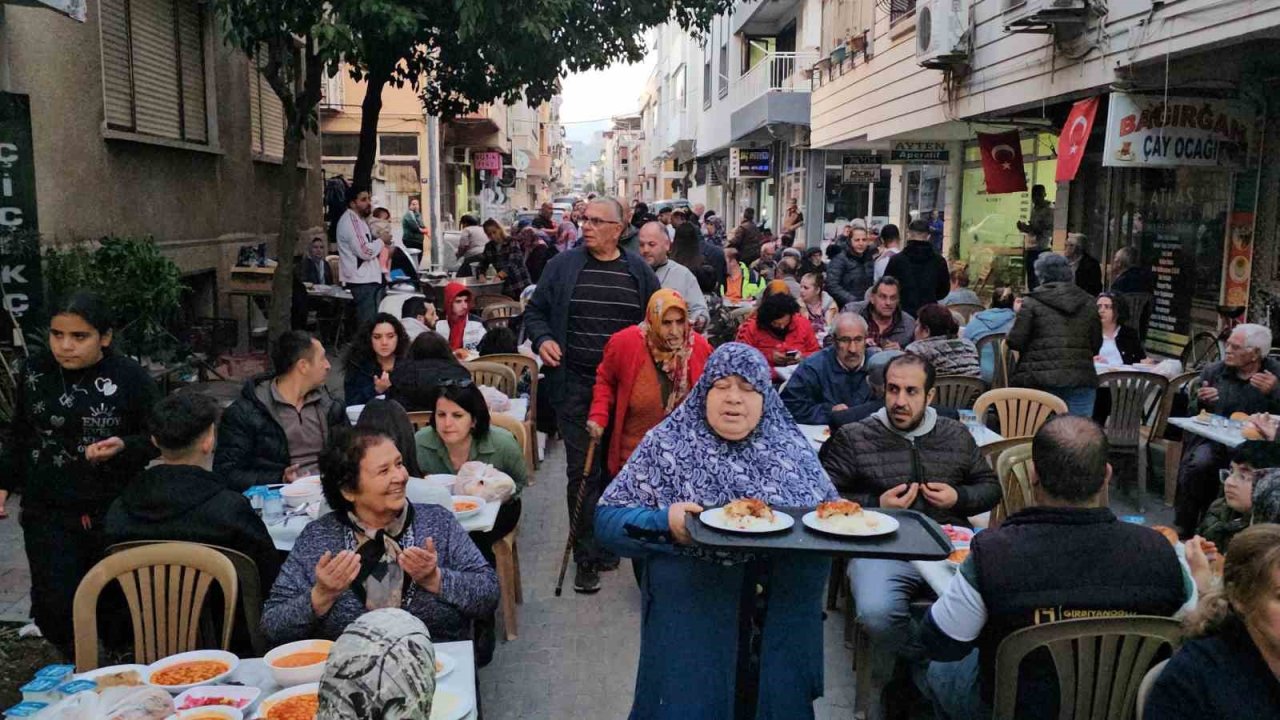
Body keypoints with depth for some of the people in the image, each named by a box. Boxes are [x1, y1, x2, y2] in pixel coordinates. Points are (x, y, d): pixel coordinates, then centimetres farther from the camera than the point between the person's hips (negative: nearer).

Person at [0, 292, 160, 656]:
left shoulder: (130, 378, -9)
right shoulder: (35, 371, 2)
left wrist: (124, 446, -21)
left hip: (114, 514, -2)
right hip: (48, 515, 2)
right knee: (54, 607, -2)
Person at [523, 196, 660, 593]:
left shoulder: (639, 271, 5)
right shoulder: (563, 265, 3)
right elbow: (535, 311, 10)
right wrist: (542, 339, -8)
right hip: (575, 386, -1)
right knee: (582, 471, 0)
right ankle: (587, 556, 8)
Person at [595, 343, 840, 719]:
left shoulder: (790, 446, 11)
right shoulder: (668, 443, 3)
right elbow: (608, 518, 1)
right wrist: (664, 522, -16)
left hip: (785, 597, 2)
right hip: (691, 592, -2)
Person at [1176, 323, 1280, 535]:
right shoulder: (1212, 371, 12)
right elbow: (1191, 415, 14)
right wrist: (1200, 402, -9)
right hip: (1214, 440, 1)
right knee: (1197, 466, -30)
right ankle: (1185, 528, -15)